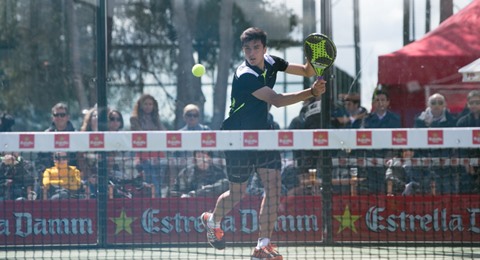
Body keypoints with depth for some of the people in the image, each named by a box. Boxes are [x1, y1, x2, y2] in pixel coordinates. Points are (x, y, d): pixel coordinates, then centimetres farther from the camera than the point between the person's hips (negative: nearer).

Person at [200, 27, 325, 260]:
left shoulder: (271, 63, -3)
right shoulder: (245, 76, -27)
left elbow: (306, 71, 6)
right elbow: (277, 100, -36)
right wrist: (311, 92, -45)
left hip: (261, 132, 6)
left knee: (274, 185, -9)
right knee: (237, 193, 6)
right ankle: (212, 220, 39)